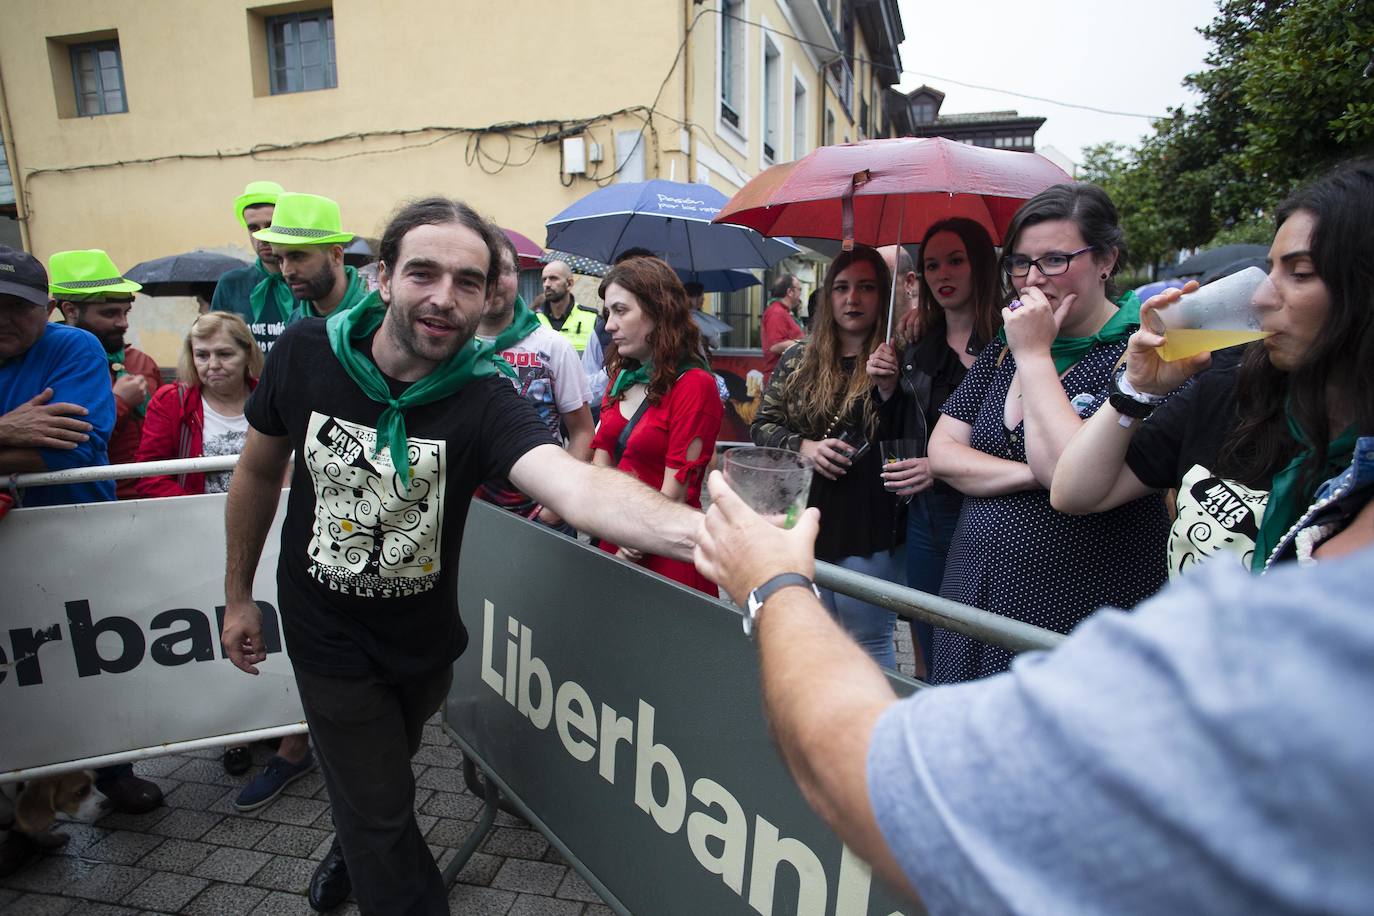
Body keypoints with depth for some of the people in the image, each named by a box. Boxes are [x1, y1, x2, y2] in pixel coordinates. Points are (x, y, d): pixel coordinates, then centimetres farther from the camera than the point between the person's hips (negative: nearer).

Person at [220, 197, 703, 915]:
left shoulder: (484, 397, -27)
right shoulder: (305, 353, -20)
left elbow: (576, 484, -46)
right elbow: (258, 471, -3)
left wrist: (701, 531, -64)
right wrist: (238, 594, 4)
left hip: (424, 639, 2)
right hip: (327, 635, -1)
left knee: (385, 770, 30)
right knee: (378, 810, 7)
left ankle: (352, 848, 64)